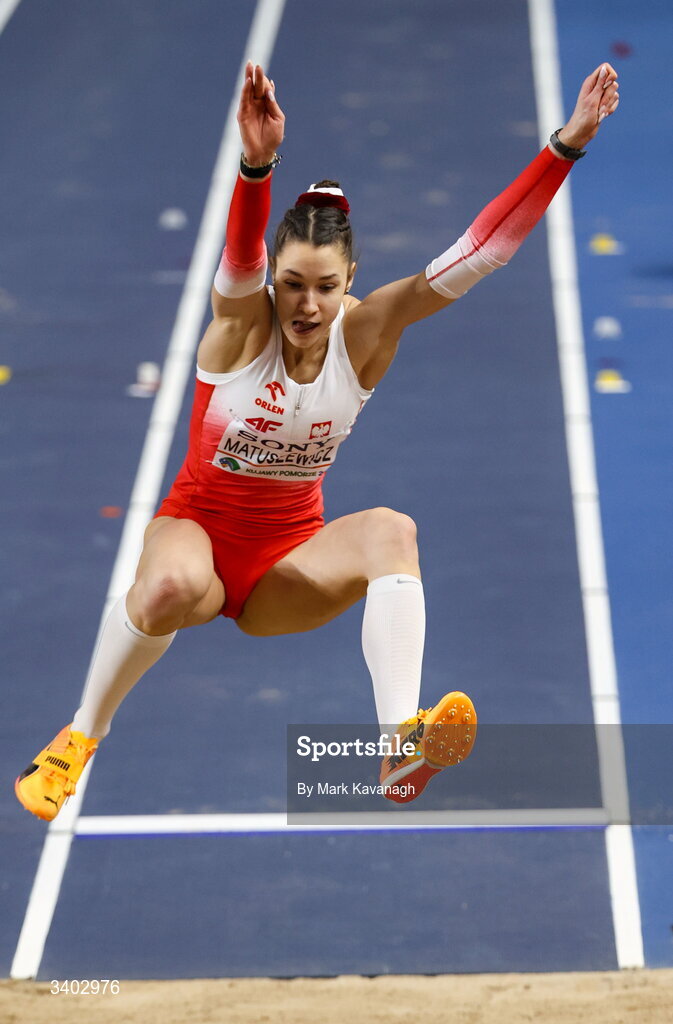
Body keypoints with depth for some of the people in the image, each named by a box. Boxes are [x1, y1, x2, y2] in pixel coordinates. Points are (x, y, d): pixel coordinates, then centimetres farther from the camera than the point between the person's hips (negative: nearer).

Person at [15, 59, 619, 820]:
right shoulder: (241, 318, -15)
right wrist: (257, 164, -61)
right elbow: (240, 257, -39)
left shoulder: (365, 332, -8)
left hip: (290, 557, 3)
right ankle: (79, 739, -13)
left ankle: (400, 744, -46)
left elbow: (474, 254, -17)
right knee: (173, 585, -39)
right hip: (200, 528, -2)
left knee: (390, 529, -29)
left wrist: (565, 147, -28)